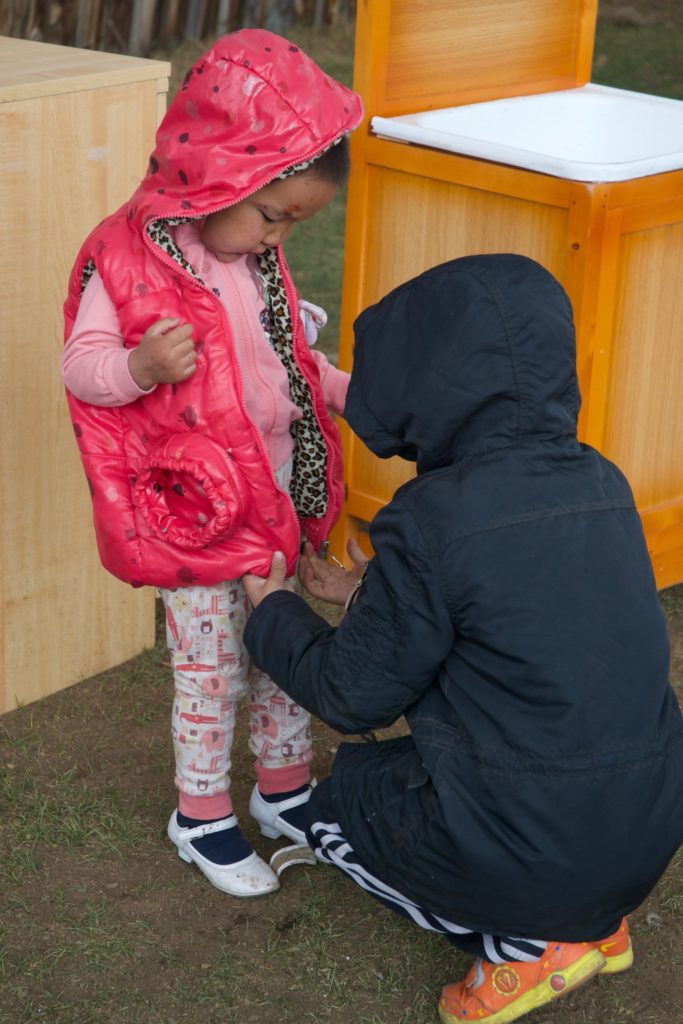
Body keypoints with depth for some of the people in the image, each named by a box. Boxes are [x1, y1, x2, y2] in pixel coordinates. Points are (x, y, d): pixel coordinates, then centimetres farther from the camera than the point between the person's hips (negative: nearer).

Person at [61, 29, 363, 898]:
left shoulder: (256, 257, 4)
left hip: (276, 496, 7)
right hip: (191, 512, -7)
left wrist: (353, 395, 7)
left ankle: (284, 788, 39)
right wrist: (140, 367, -33)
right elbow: (80, 364, -14)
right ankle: (201, 817, 27)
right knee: (210, 669, 6)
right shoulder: (126, 255, -18)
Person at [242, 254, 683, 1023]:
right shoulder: (600, 484, 0)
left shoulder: (432, 520, -20)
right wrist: (371, 594, 26)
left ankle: (530, 944, 6)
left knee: (335, 806, 22)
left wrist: (272, 608, 12)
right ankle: (592, 921, 16)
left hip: (525, 848, -7)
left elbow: (353, 697, -7)